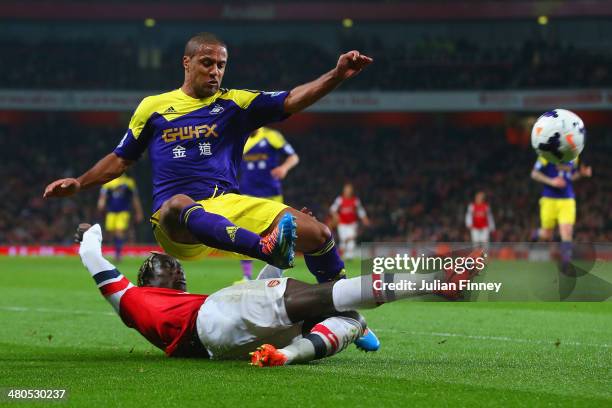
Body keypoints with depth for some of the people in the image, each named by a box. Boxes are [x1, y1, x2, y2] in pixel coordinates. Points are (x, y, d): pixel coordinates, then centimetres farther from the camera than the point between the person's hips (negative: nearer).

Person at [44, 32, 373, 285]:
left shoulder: (235, 103, 14)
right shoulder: (153, 107, 16)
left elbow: (291, 101, 1)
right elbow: (121, 159, 26)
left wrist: (336, 76, -14)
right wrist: (79, 183, 13)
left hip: (229, 206, 2)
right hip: (176, 227, -2)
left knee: (317, 234, -15)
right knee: (178, 205, -42)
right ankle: (267, 249, -66)